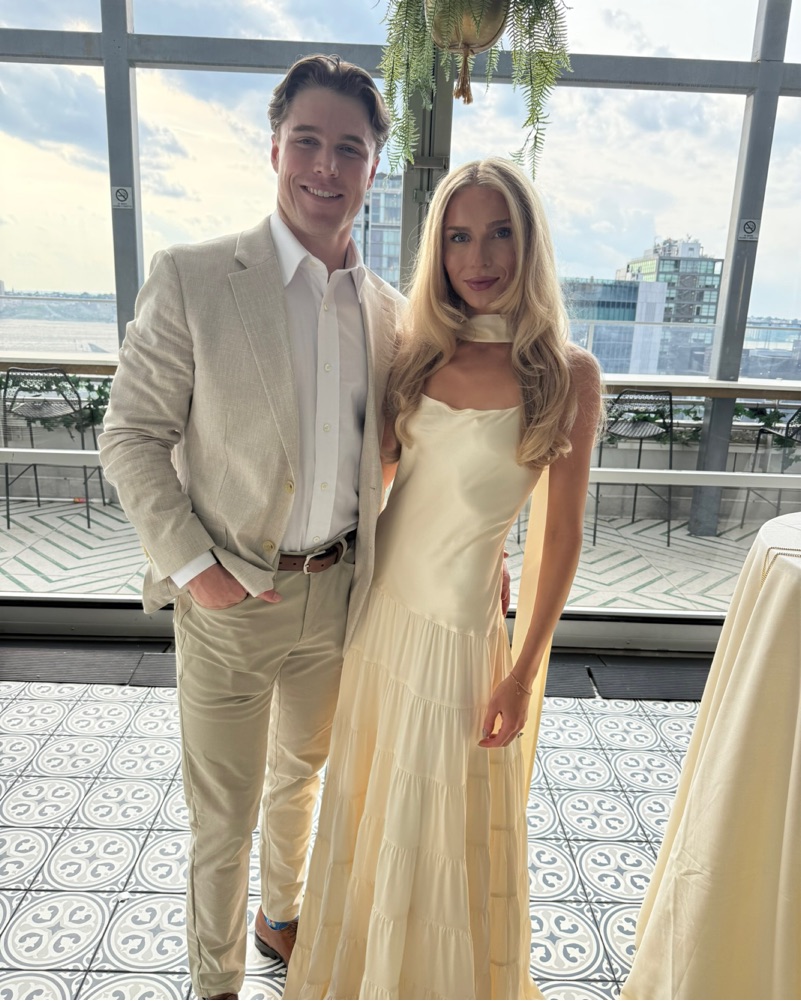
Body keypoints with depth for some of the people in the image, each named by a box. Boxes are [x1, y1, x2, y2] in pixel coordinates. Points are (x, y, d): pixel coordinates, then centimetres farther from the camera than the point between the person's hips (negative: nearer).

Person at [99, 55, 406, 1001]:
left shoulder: (387, 309, 3)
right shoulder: (191, 279, -11)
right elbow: (131, 436, -9)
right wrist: (190, 565, -15)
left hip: (336, 594, 5)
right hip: (230, 600, -4)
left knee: (300, 776, 26)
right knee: (222, 814, 12)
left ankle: (281, 918, 54)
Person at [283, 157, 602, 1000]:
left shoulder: (566, 373, -10)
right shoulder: (420, 351, 0)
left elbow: (563, 534, -9)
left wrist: (523, 671, -9)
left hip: (455, 628, -4)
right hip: (376, 609, 5)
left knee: (438, 824, 13)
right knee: (369, 798, 22)